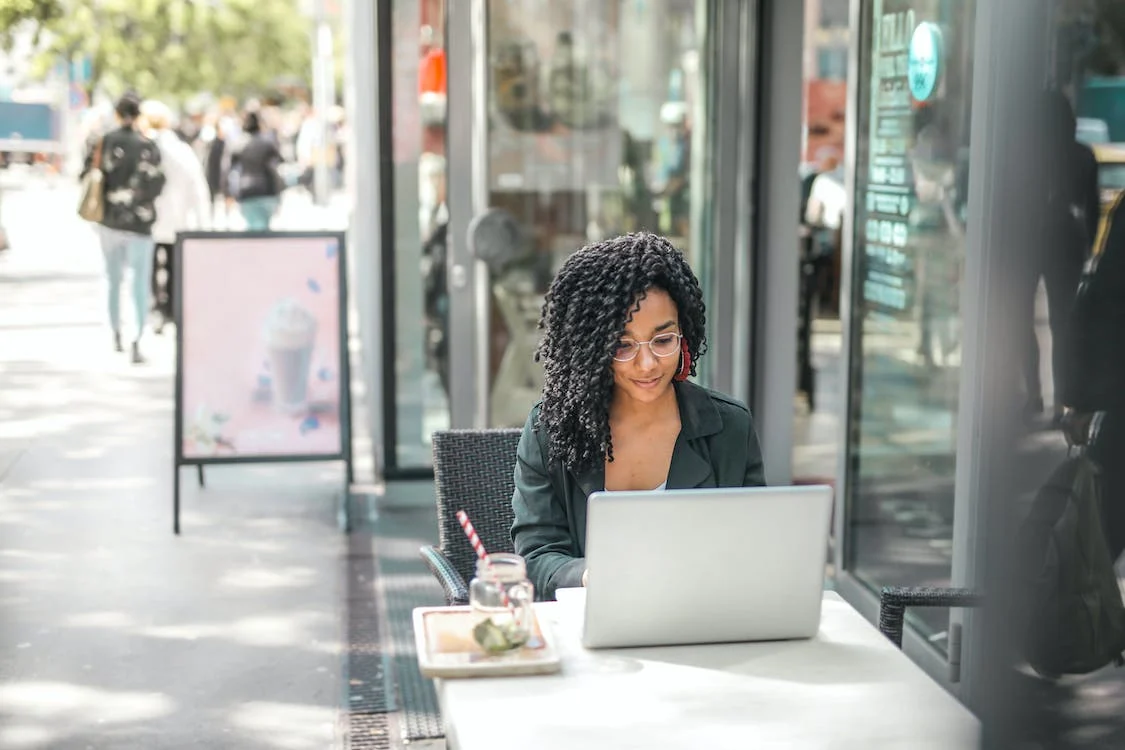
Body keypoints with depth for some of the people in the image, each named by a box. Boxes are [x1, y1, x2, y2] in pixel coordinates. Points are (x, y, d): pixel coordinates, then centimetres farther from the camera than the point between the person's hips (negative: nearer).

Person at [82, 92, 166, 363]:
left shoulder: (102, 143, -2)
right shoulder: (147, 146, -10)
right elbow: (155, 185, -12)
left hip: (109, 222, 3)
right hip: (139, 224, -3)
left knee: (114, 281, 18)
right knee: (141, 284, -2)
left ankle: (117, 335, 30)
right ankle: (137, 341, -15)